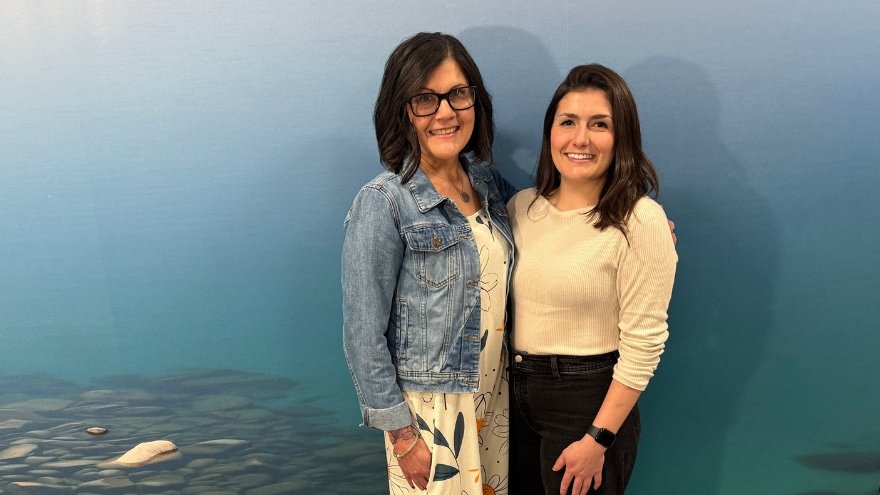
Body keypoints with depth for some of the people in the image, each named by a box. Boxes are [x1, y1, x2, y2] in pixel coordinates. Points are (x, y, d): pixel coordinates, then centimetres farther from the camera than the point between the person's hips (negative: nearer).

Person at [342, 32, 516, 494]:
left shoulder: (487, 181, 1)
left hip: (493, 392, 6)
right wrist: (400, 431, -14)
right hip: (428, 404, -6)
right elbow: (363, 333, -16)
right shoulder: (383, 201, -18)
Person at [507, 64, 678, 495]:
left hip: (588, 400, -5)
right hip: (516, 393, 6)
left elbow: (643, 343, -16)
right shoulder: (522, 206, 1)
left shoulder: (640, 220, -16)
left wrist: (597, 439, -16)